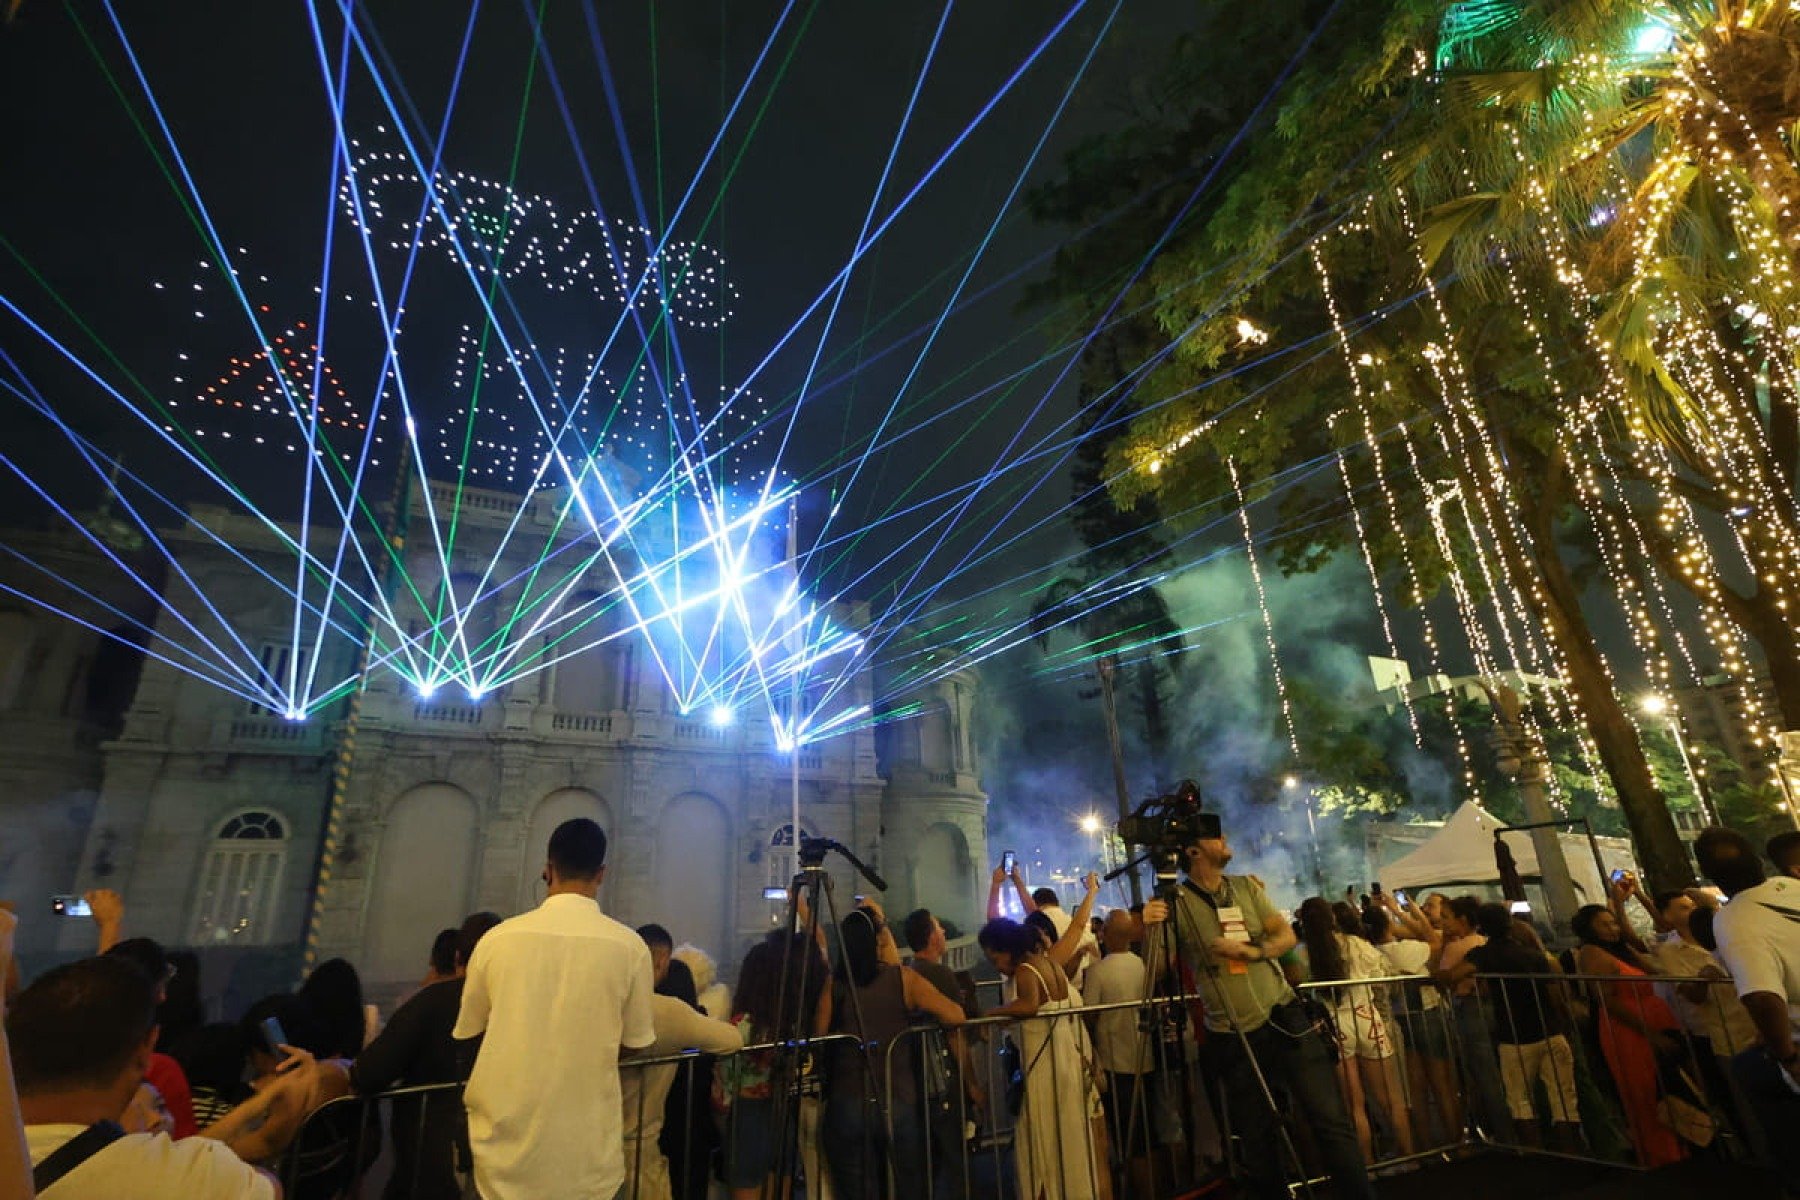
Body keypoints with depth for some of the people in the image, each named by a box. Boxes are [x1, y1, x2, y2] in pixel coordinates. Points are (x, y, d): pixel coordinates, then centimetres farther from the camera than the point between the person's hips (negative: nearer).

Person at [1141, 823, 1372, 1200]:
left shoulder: (1246, 886, 4)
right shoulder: (1176, 903, -9)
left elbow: (1287, 936, 3)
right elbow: (1159, 970, -10)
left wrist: (1254, 950, -16)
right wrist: (1150, 931, -30)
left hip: (1285, 1020, 2)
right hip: (1231, 1038, -2)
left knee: (1331, 1120, -2)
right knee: (1257, 1142, 9)